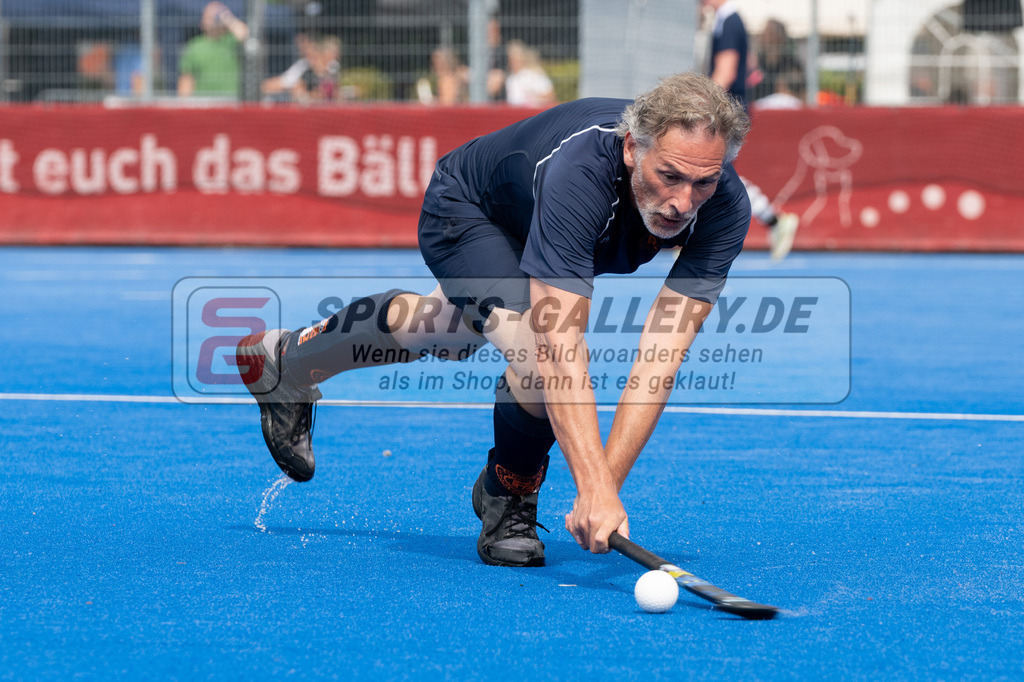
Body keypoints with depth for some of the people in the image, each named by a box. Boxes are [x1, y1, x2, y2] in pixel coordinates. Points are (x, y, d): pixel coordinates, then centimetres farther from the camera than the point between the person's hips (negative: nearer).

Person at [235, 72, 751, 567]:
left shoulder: (724, 205, -36)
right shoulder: (578, 170, -49)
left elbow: (660, 357, -39)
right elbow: (558, 349, -54)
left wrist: (607, 481, -47)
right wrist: (594, 489, -63)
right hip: (465, 209, -6)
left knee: (450, 329, 31)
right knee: (538, 359, -30)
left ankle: (286, 357, 58)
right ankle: (506, 501, 2)